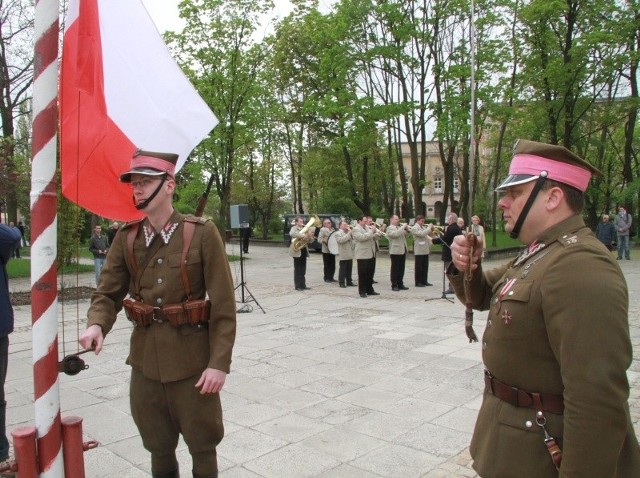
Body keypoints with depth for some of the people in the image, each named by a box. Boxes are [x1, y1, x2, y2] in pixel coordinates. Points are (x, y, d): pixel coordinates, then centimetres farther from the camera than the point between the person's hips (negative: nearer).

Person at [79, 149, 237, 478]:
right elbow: (108, 293, 5)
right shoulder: (126, 238, 2)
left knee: (202, 444, 13)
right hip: (145, 360, 4)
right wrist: (97, 325, -18)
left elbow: (223, 304, -12)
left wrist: (219, 362, -15)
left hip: (193, 359, -4)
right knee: (158, 446, 19)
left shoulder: (202, 233, -11)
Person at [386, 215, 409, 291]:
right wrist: (403, 227, -20)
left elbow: (405, 235, 23)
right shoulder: (390, 228, -6)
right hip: (395, 251, -7)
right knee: (395, 269, -2)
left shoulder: (400, 227, 17)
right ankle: (394, 285, 2)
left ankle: (400, 284, 18)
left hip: (403, 251, 8)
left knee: (401, 269, 11)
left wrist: (407, 230, 4)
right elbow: (395, 234, -25)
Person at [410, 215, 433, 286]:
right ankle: (418, 282, 4)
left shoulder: (423, 227, 15)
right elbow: (422, 234, -24)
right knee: (418, 267, -1)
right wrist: (429, 227, -16)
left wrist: (431, 229, 3)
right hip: (419, 251, -8)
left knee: (425, 266, 11)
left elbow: (428, 234, 21)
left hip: (425, 250, 8)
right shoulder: (414, 228, -9)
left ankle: (424, 281, 19)